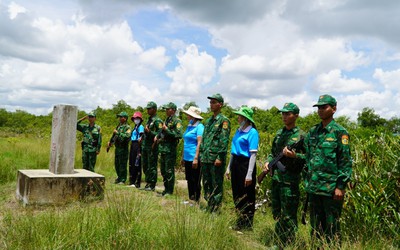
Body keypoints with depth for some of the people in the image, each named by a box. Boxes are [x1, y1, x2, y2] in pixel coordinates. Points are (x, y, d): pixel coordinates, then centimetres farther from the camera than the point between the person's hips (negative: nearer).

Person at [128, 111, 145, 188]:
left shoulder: (140, 127, -7)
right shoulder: (135, 127, 19)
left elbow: (142, 136, -15)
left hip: (137, 146, -9)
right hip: (133, 145, 9)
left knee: (137, 164, -8)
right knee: (131, 164, 12)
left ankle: (137, 183, -4)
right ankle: (132, 181, 20)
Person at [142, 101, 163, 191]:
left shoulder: (157, 121, -11)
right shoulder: (149, 120, 17)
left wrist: (149, 132, -25)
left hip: (152, 147, -9)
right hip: (145, 146, 9)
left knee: (152, 167, -4)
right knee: (145, 166, 13)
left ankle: (152, 185, 3)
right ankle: (148, 183, 23)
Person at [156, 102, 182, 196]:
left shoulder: (177, 121, -11)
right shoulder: (166, 119, 16)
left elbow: (179, 135, -22)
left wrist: (167, 129, -20)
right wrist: (157, 136, 12)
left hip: (170, 150, -9)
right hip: (162, 149, 9)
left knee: (169, 171, -3)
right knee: (163, 171, 15)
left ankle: (169, 191, 5)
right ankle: (166, 189, 26)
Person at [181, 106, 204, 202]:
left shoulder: (199, 126, -11)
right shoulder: (189, 126, 14)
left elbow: (199, 143, -17)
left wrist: (196, 158, -22)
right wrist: (183, 157, 19)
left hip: (194, 158, -8)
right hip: (187, 158, 9)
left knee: (196, 181, 0)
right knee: (189, 180, 15)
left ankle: (196, 201, 10)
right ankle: (190, 199, 26)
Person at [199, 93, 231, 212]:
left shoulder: (224, 120, -8)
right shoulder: (208, 121, 17)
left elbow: (224, 140, -14)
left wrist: (220, 157, -19)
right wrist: (201, 154, 15)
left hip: (216, 159, -8)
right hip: (206, 158, 8)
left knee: (217, 186, 0)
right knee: (206, 184, 15)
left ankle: (216, 209, 7)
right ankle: (209, 207, 27)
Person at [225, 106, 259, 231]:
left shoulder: (252, 132, -12)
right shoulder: (238, 131, 12)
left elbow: (253, 154, -16)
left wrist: (249, 175, -20)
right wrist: (229, 168, 17)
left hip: (245, 164, -8)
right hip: (235, 163, 8)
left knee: (246, 196, 3)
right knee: (236, 194, 15)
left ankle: (246, 224, 16)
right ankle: (240, 220, 29)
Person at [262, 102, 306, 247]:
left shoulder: (301, 136, -8)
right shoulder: (279, 133, 13)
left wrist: (294, 156, -24)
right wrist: (268, 162, 3)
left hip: (290, 181, -7)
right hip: (275, 178, 7)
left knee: (288, 217, -1)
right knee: (276, 214, 17)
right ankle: (280, 243, 31)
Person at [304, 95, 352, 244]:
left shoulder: (340, 132, -7)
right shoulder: (313, 132, 11)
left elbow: (346, 161, -10)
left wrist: (341, 186, -14)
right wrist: (308, 181, 12)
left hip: (331, 188, -6)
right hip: (313, 187, 6)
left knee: (332, 226, 4)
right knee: (315, 225, 16)